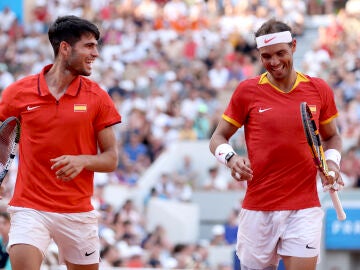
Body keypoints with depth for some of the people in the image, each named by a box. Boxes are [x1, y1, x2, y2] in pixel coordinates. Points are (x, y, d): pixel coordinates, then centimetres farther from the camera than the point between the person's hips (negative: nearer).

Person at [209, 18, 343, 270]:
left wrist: (332, 160, -1)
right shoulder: (247, 90, 0)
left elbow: (332, 137, 19)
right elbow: (218, 138, 6)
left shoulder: (319, 89, 5)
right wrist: (231, 157, -15)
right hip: (258, 209, 0)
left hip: (305, 209, 0)